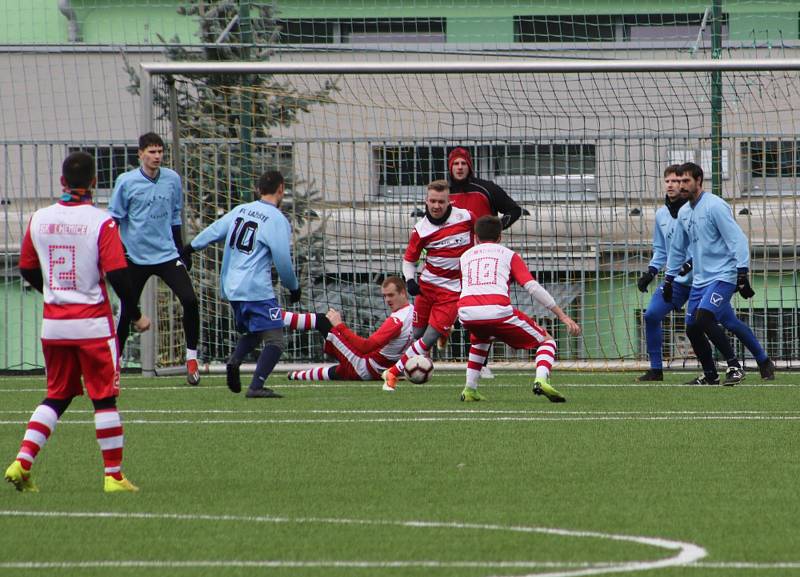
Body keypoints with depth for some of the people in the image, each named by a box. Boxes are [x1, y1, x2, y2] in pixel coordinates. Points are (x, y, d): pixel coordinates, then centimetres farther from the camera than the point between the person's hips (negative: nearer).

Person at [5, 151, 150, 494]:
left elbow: (27, 270, 11)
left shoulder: (39, 220, 2)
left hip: (53, 323, 4)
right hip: (93, 323, -4)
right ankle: (114, 476, 5)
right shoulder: (101, 223, -11)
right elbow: (117, 274, -16)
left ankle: (22, 463, 0)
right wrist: (135, 316, -4)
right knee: (105, 398, 4)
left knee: (56, 397, 14)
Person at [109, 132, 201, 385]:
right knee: (126, 313, 3)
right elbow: (114, 218, -2)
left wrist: (181, 250, 17)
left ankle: (192, 358, -4)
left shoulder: (172, 179, 4)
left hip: (167, 255, 2)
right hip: (136, 257, -2)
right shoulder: (126, 182, -7)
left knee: (190, 300, -14)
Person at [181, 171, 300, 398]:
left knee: (251, 332, 24)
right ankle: (256, 386, -21)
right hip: (257, 290, -7)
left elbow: (214, 231, 20)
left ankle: (235, 361, -5)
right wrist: (293, 287, 7)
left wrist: (190, 247, 37)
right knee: (274, 339, -6)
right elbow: (283, 260, -10)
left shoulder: (240, 210, 11)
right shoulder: (277, 220, -9)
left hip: (231, 287, 7)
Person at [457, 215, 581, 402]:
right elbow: (532, 286, 7)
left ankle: (469, 390, 28)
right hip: (498, 310, -3)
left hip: (467, 314, 3)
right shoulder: (509, 255, 19)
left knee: (480, 340, 40)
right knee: (547, 341, 13)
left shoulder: (465, 256, 28)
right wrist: (563, 316, 6)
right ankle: (541, 379, -15)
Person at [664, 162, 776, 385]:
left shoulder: (715, 206, -11)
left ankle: (734, 367, -15)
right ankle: (710, 376, 19)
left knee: (704, 318, -25)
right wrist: (669, 279, 26)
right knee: (692, 329, 3)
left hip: (723, 275, -8)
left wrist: (742, 273, -22)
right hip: (700, 280, 8)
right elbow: (677, 249, 26)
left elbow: (737, 239, -16)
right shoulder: (684, 212, 14)